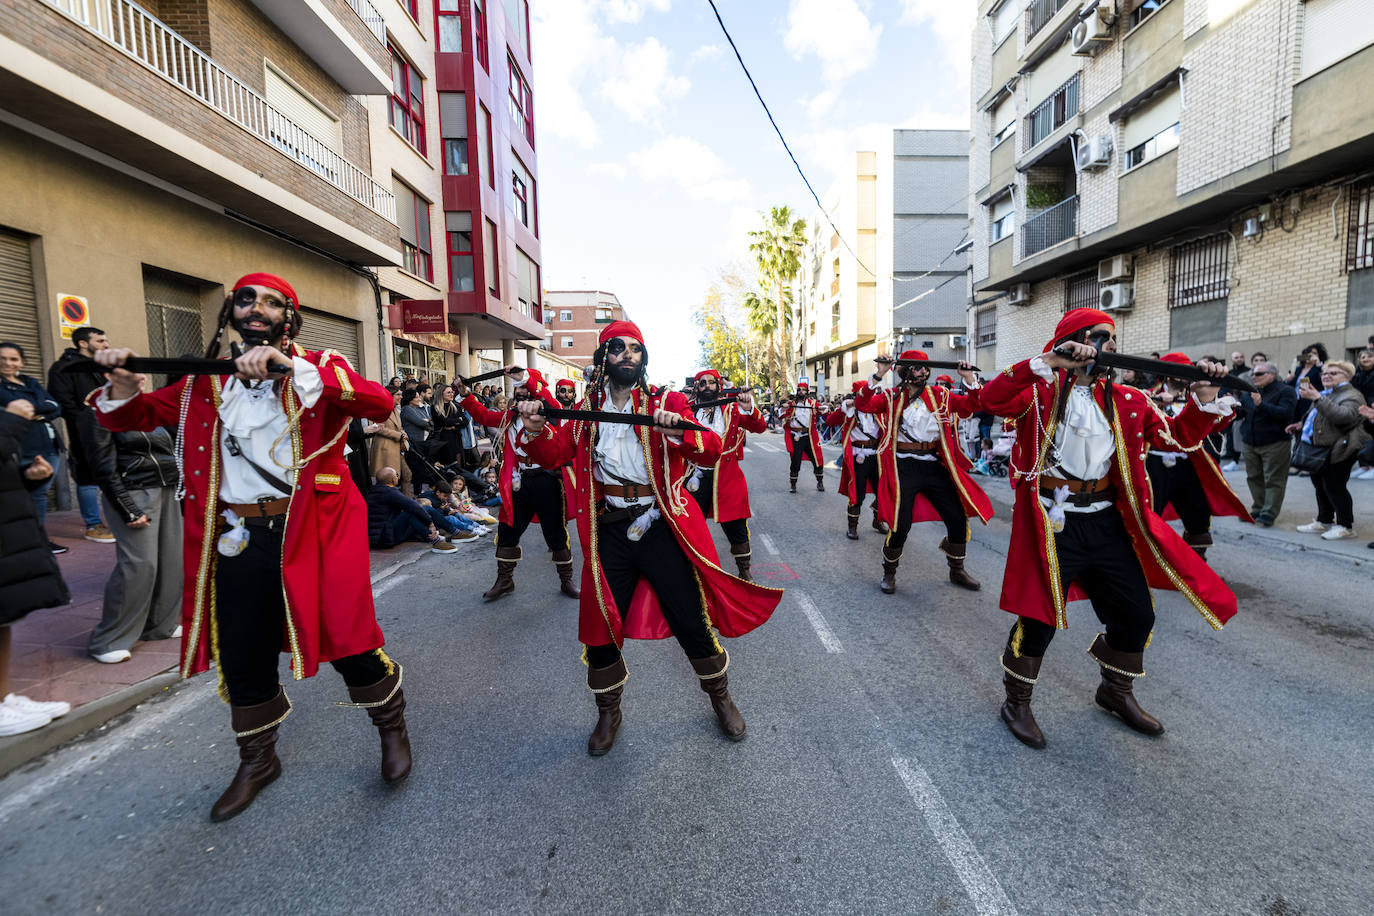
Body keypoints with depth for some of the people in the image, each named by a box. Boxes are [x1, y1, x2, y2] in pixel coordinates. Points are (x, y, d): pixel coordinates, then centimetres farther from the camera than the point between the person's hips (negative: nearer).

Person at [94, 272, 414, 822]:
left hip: (314, 528, -5)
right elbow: (134, 416, 19)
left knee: (346, 641, 0)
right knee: (242, 658, 16)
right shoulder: (206, 383, 11)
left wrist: (293, 368, -32)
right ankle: (258, 760, 42)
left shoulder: (318, 367, -4)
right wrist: (122, 382, -3)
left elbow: (380, 404, -23)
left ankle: (392, 727, 29)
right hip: (239, 539, 5)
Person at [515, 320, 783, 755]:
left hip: (661, 527, -2)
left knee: (692, 620, 6)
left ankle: (721, 697, 36)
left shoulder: (666, 404, -1)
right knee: (601, 626, 9)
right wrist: (536, 430, -19)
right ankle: (609, 712, 37)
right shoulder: (587, 410, 8)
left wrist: (680, 432, -32)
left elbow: (711, 450, -12)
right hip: (609, 531, 2)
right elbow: (555, 454, 1)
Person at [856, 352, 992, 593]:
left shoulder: (940, 395, 8)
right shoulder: (891, 396, 0)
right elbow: (862, 404, -14)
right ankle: (889, 573, 19)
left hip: (934, 466, 4)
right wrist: (879, 375, -21)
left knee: (958, 519, 7)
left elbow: (972, 405, 4)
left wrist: (970, 379, -9)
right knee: (900, 524, -7)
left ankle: (957, 571, 32)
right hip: (903, 467, -4)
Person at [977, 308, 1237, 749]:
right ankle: (1017, 701, 19)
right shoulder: (1041, 389, -5)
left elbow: (1179, 435, 13)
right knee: (1040, 615, -3)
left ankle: (1116, 691, 41)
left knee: (1136, 614, 15)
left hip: (1106, 521, 7)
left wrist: (1204, 396, -3)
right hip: (1051, 522, -6)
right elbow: (993, 398, -24)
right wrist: (1048, 362, -30)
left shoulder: (1125, 400, 12)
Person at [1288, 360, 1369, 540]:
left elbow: (1344, 417, -31)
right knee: (1320, 485, 15)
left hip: (1337, 450, -9)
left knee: (1334, 486, -6)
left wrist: (1317, 398, -34)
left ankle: (1345, 526, 5)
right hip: (1319, 449, 9)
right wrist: (1302, 425, 13)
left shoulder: (1352, 395, -11)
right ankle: (1324, 521, 26)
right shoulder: (1325, 394, 17)